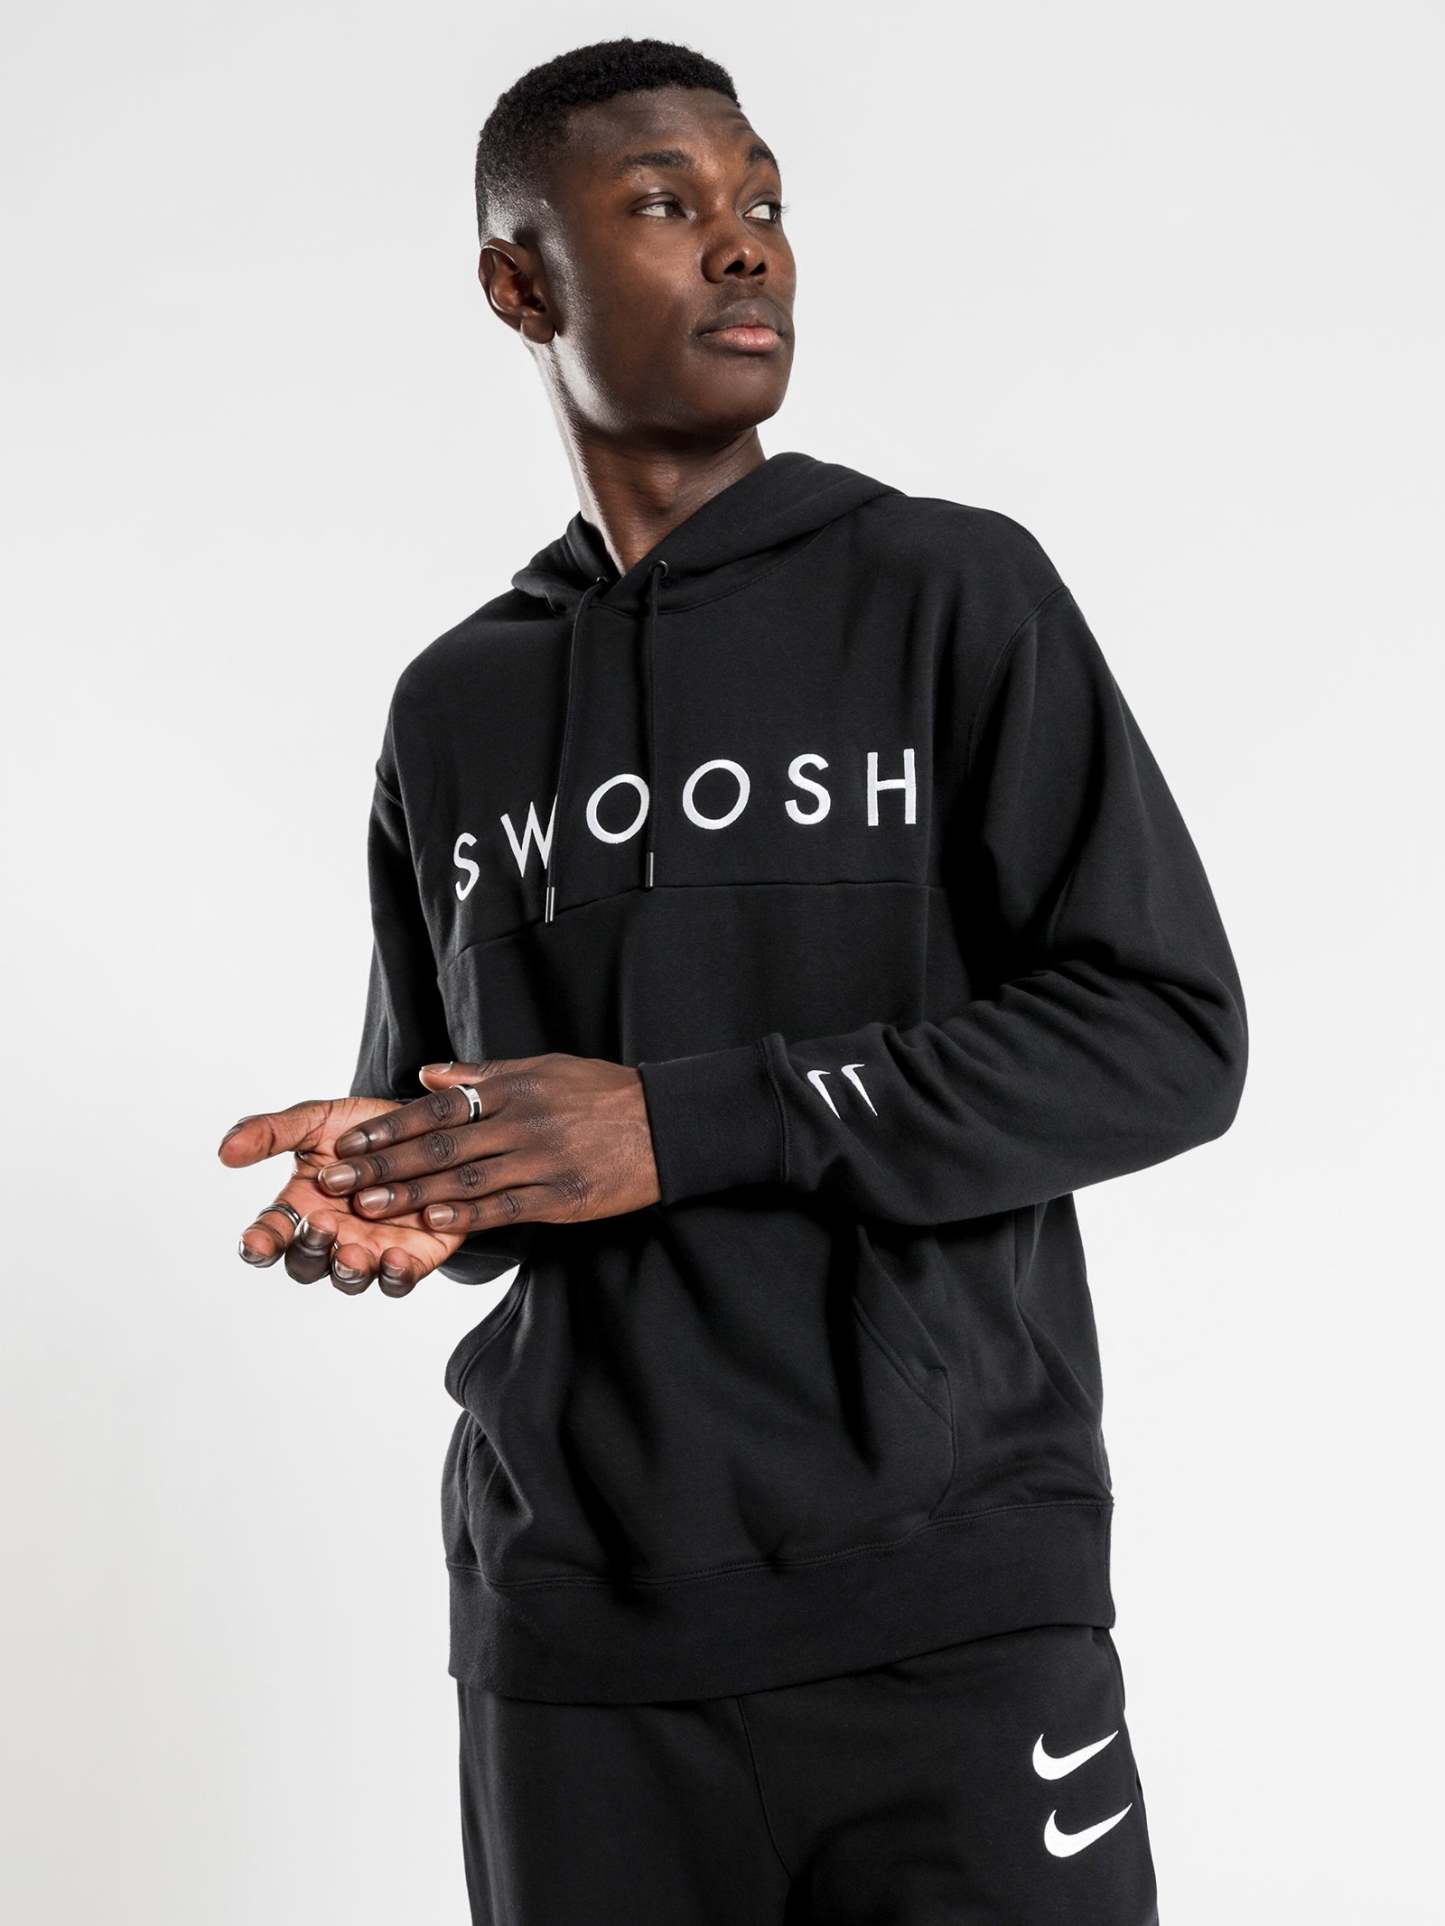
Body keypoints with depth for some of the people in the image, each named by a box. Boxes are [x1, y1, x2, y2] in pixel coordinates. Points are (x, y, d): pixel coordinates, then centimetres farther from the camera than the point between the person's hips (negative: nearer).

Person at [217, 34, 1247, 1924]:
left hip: (950, 1610, -3)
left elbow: (1169, 1034, -8)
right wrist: (395, 1192, -4)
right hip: (572, 1632, 3)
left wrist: (684, 1126, -15)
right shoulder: (452, 711, 12)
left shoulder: (953, 591, 0)